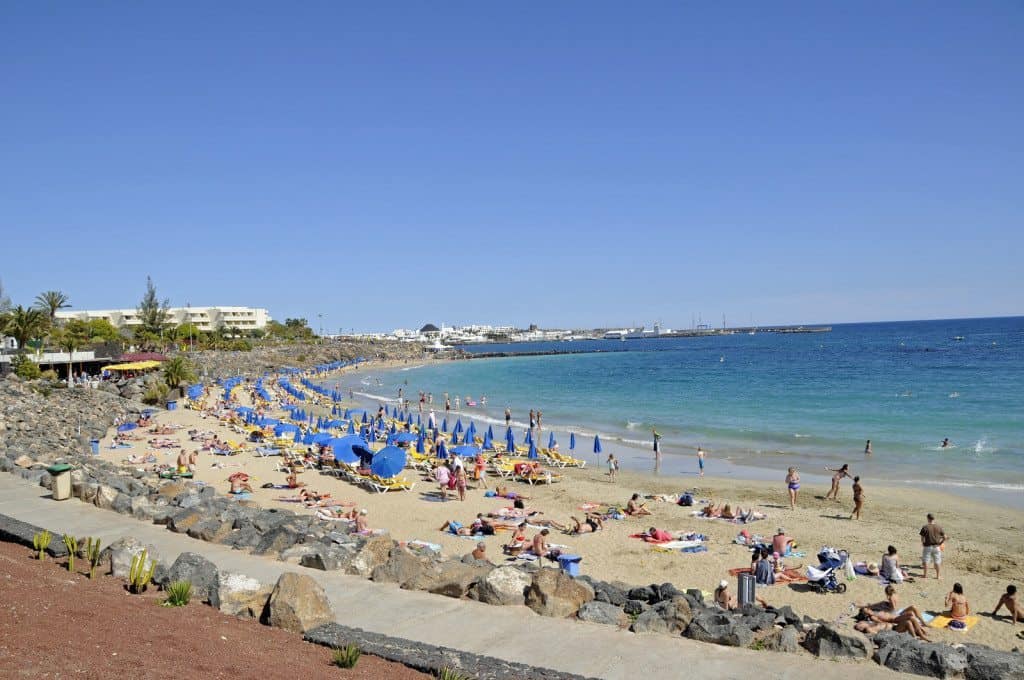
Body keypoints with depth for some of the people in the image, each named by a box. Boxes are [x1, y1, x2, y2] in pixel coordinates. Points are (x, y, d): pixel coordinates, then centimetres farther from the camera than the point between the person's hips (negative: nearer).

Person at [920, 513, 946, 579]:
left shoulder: (925, 527, -10)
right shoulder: (939, 527, -1)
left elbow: (922, 538, -9)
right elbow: (945, 537, -1)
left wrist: (923, 544, 8)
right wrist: (940, 543, 8)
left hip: (927, 546, -3)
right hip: (936, 547, 3)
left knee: (925, 561, 11)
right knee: (937, 562, 12)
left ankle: (925, 575, 16)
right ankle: (937, 576, 17)